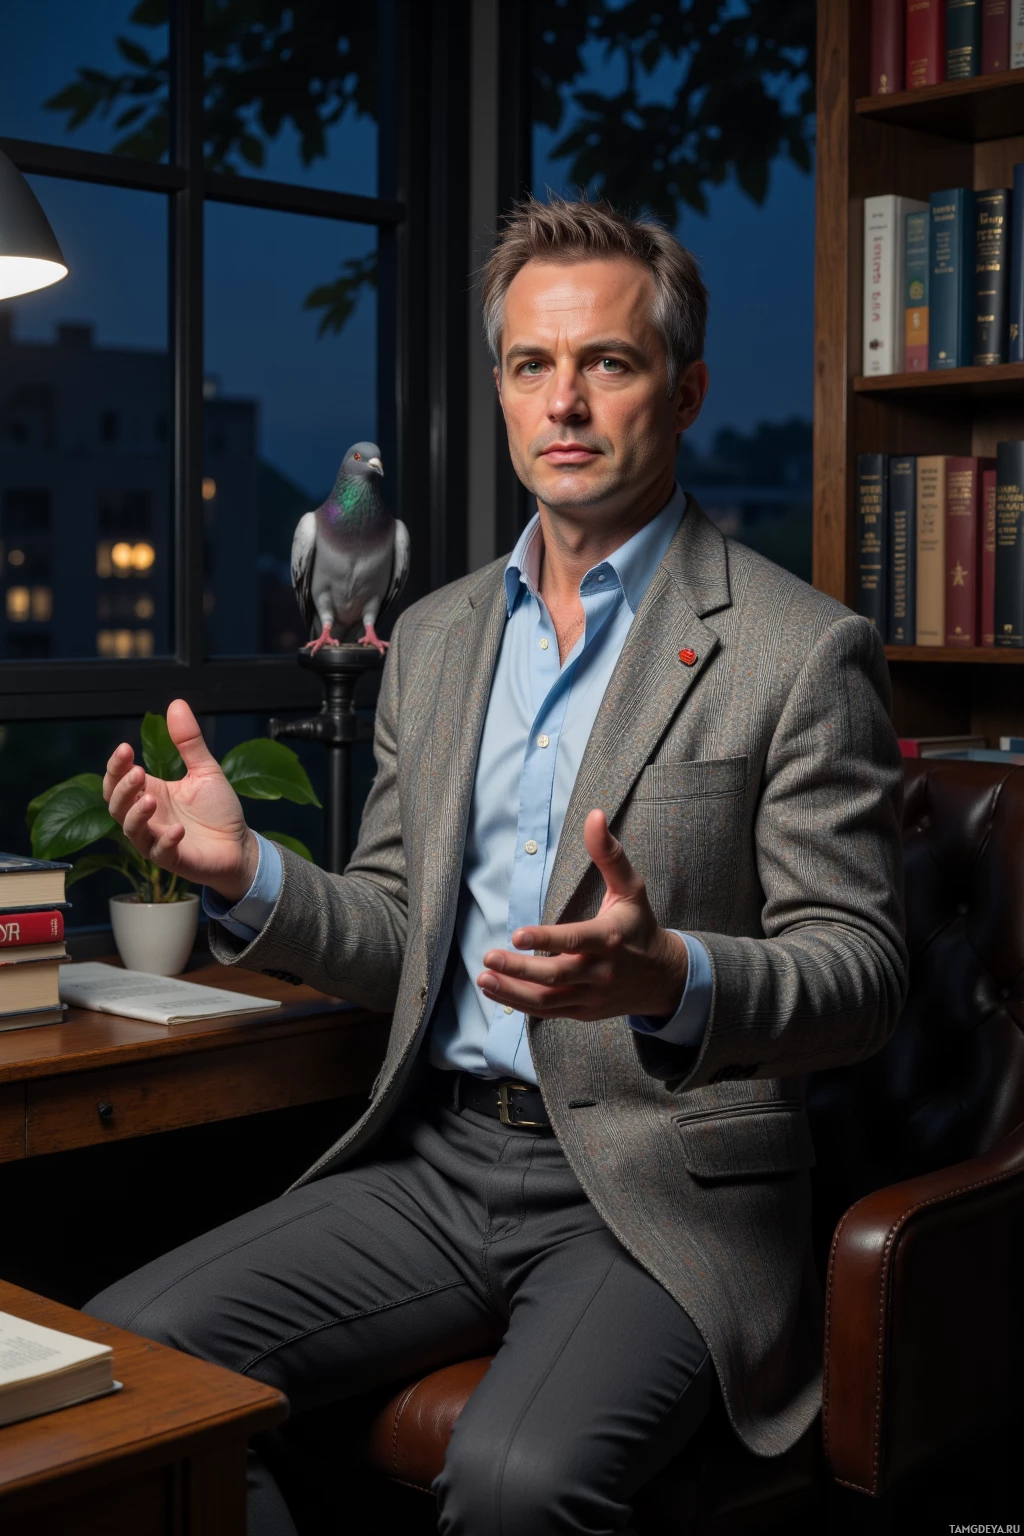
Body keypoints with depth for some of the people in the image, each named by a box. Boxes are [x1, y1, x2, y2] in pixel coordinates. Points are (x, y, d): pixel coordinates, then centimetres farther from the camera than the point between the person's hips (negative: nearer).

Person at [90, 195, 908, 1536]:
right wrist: (248, 876, -4)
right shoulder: (434, 637, 13)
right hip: (440, 1160, 6)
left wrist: (669, 978, -29)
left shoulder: (802, 652, -6)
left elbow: (860, 974, -8)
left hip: (656, 1188, -5)